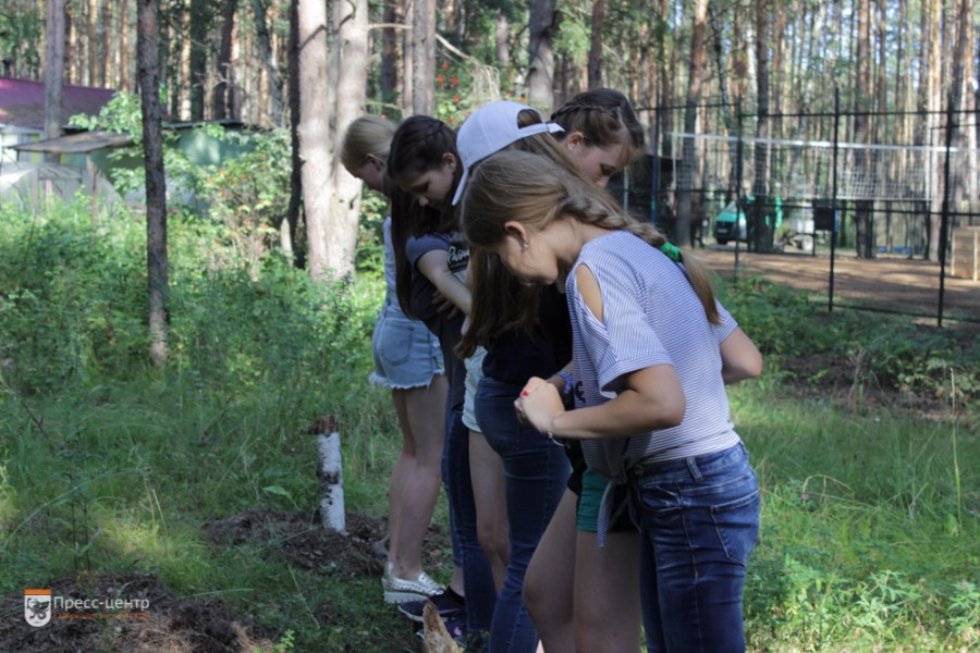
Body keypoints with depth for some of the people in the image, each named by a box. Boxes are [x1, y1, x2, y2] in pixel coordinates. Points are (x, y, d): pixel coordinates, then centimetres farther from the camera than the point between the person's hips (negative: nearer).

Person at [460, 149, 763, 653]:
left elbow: (661, 404, -28)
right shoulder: (645, 250, 10)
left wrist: (557, 420, -15)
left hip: (690, 497, -9)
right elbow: (747, 362, 14)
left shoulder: (592, 270, -17)